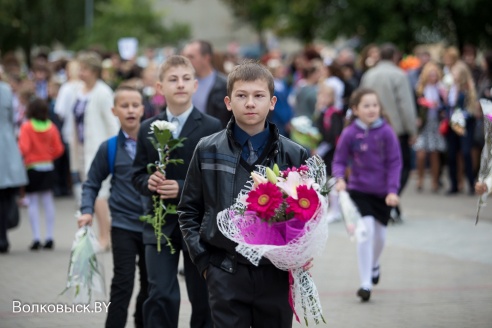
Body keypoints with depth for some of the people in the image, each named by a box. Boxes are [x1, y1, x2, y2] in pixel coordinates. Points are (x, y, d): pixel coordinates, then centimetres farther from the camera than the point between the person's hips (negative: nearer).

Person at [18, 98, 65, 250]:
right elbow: (58, 149, 0)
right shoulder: (51, 127, 0)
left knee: (32, 203, 2)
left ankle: (36, 238, -4)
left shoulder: (26, 127, -12)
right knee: (48, 201, 9)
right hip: (48, 167, 3)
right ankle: (49, 237, 8)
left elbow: (24, 148, -20)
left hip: (32, 168, -3)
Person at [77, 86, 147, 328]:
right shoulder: (109, 148, 0)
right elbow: (92, 183, 6)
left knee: (150, 285, 12)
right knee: (123, 283, -7)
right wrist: (87, 211, -7)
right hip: (123, 225, -2)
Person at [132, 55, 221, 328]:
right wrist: (148, 182, -13)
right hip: (160, 224, 2)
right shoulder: (148, 129, 7)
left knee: (203, 299, 10)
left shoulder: (212, 128, -5)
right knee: (160, 298, -8)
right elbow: (137, 174, 10)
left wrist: (182, 188, -21)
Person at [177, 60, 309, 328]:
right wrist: (203, 259, -1)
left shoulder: (294, 155, 4)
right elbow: (189, 210, 8)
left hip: (277, 275, 1)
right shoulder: (208, 151, 4)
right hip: (225, 273, -1)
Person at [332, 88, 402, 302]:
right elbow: (340, 161, -2)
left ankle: (374, 264, 50)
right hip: (358, 189, -2)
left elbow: (394, 163, -8)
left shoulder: (386, 132, -11)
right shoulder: (349, 134, -11)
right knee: (366, 230, -17)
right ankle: (365, 283, -9)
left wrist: (392, 190, -16)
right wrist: (339, 178, -21)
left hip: (383, 192, 2)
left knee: (379, 234, 16)